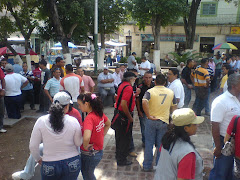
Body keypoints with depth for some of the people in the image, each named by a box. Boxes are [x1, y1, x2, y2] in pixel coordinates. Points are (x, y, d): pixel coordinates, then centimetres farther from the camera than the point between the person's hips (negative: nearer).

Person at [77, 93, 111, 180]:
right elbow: (108, 124, 16)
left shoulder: (89, 118, -28)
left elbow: (86, 138, -43)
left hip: (90, 154, -7)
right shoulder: (99, 113, -4)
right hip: (98, 152, 7)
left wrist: (85, 146, -23)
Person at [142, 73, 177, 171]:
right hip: (164, 121, 2)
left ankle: (147, 166, 20)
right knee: (161, 144, 14)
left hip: (151, 120, -2)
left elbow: (144, 102, -26)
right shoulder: (171, 92, 2)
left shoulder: (150, 91, -9)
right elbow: (173, 107, 9)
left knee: (149, 144, 10)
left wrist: (148, 115, -19)